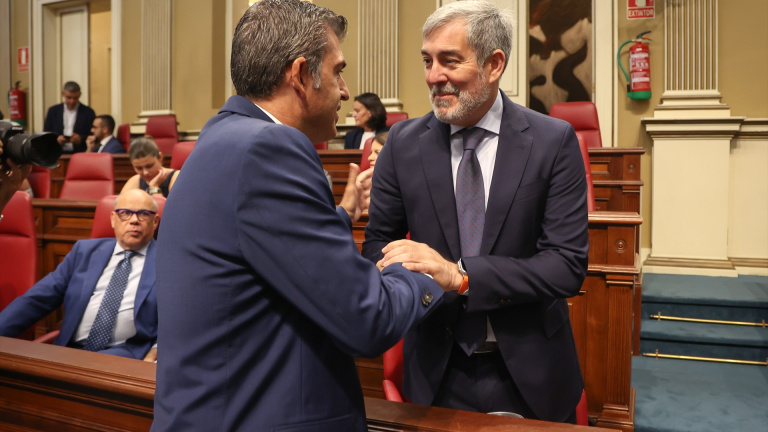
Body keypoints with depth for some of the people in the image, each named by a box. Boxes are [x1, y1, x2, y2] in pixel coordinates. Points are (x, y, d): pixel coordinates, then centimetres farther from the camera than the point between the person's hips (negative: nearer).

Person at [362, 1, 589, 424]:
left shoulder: (553, 142, -11)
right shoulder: (403, 143, -5)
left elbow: (568, 265, -15)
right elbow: (377, 242, -1)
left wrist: (459, 274, -27)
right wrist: (416, 276, -24)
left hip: (530, 374, 0)